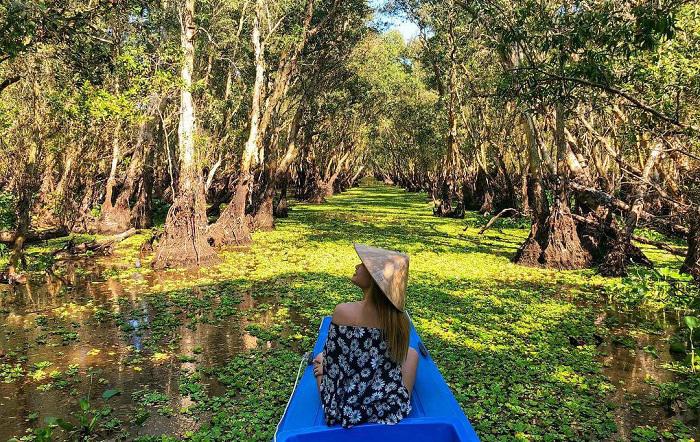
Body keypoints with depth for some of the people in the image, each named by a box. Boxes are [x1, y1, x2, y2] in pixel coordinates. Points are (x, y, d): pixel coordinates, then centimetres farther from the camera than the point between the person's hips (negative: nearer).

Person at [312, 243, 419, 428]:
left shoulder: (344, 312, -23)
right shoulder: (400, 318, -13)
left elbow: (333, 364, -11)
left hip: (346, 410, -1)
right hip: (392, 408, 1)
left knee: (321, 359, 28)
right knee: (411, 352, 29)